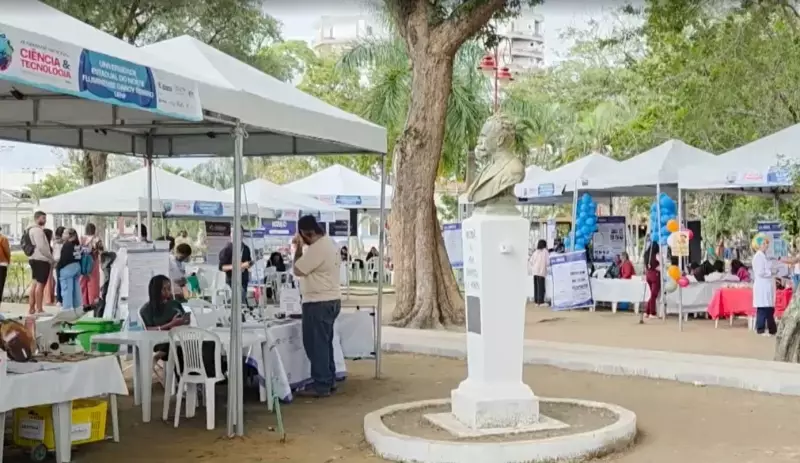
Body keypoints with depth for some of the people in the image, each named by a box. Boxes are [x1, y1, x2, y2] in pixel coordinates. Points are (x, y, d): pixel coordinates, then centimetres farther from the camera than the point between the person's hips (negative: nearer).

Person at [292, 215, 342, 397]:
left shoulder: (317, 248, -21)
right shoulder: (329, 243, 11)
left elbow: (297, 270, -15)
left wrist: (298, 248, -5)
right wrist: (302, 248, 12)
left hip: (318, 303, -10)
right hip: (331, 300, 10)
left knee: (316, 344, -3)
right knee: (325, 343, 17)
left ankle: (321, 385, 0)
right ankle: (329, 380, 23)